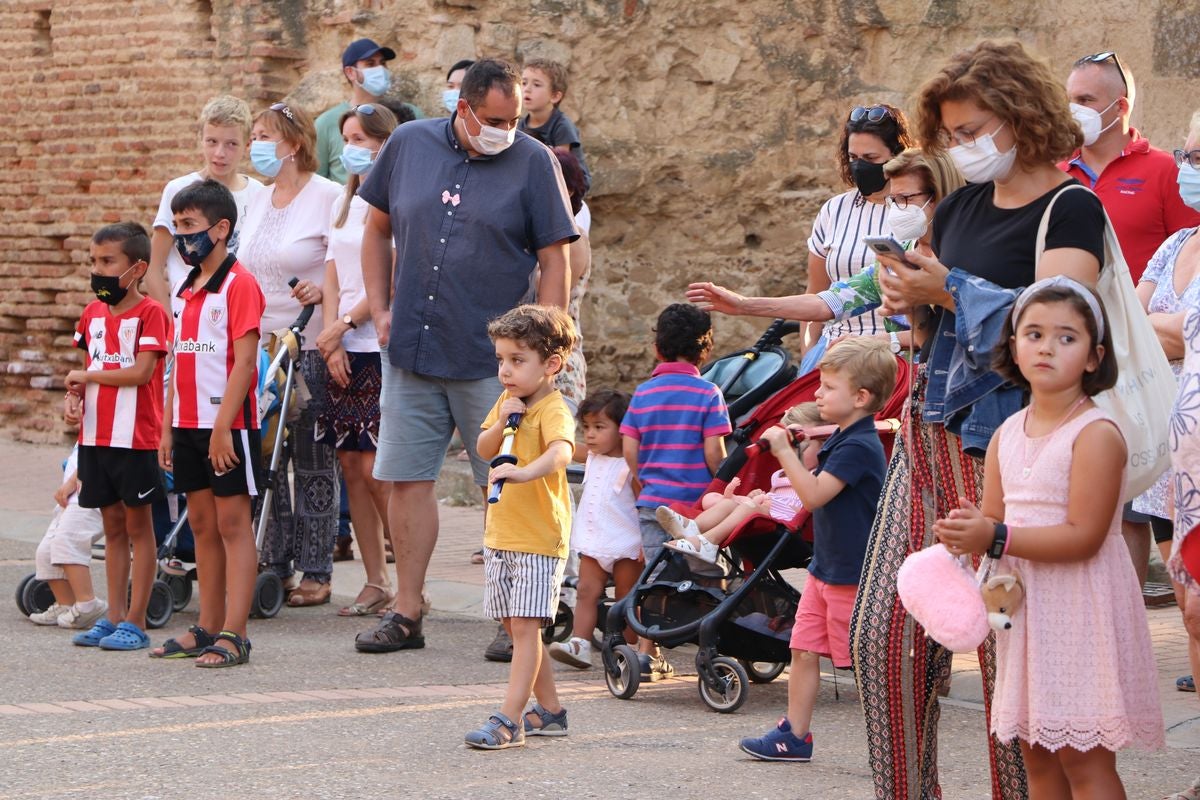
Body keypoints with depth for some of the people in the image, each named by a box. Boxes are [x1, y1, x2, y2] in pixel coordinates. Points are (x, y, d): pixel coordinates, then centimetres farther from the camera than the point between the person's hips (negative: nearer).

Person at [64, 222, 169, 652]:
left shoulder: (150, 312, -10)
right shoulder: (93, 312, 11)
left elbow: (140, 371, -18)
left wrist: (86, 375, -10)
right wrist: (77, 392, -2)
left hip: (135, 437, -7)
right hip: (96, 434, 7)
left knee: (138, 524, 1)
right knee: (113, 526, 12)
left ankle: (135, 622, 4)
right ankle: (113, 617, 17)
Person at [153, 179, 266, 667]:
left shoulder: (239, 284, -10)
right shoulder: (186, 290, 15)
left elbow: (244, 361, -16)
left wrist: (223, 427, -21)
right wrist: (168, 427, 14)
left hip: (227, 424, -8)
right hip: (188, 424, 8)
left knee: (233, 523, -5)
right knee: (202, 524, 11)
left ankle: (234, 636, -6)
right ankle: (207, 628, 17)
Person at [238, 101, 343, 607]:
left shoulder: (329, 197, -7)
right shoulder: (258, 202, 16)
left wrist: (323, 290, -25)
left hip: (309, 348, -7)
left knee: (313, 461, -2)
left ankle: (316, 572, 3)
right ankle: (273, 565, 14)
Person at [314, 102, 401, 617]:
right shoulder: (343, 206, 17)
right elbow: (332, 279, 12)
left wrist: (344, 324, -11)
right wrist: (331, 341, 0)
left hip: (384, 347, -7)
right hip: (343, 350, 7)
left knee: (376, 467, -11)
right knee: (350, 464, 4)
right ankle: (375, 583, 10)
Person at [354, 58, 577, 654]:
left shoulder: (533, 163, -3)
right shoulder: (409, 145, 5)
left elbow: (555, 261, -3)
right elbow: (378, 229, 16)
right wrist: (380, 309, 8)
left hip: (492, 358, -3)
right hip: (411, 349, 3)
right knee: (407, 478, 4)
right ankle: (406, 611, 13)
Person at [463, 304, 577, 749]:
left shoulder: (553, 409, -15)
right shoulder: (507, 402, 12)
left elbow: (561, 452, -34)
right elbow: (484, 451, 9)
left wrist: (525, 472, -52)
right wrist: (502, 423, -10)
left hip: (539, 537, -9)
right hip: (501, 535, 9)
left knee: (525, 626, -11)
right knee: (517, 627, 14)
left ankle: (509, 720, -13)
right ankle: (549, 710, 25)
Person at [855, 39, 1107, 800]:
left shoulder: (1070, 210, -5)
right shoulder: (960, 208, 16)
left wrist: (949, 289, -20)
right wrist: (912, 298, 2)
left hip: (1002, 443, -7)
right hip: (929, 431, 7)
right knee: (883, 631, 4)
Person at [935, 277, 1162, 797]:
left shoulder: (1097, 434, -15)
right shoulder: (1007, 434, 8)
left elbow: (1084, 536, -21)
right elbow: (994, 516, 11)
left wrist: (996, 539, -25)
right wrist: (965, 533, -11)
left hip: (1080, 610, -7)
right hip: (1025, 606, 7)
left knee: (1083, 758, -6)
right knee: (1037, 755, 12)